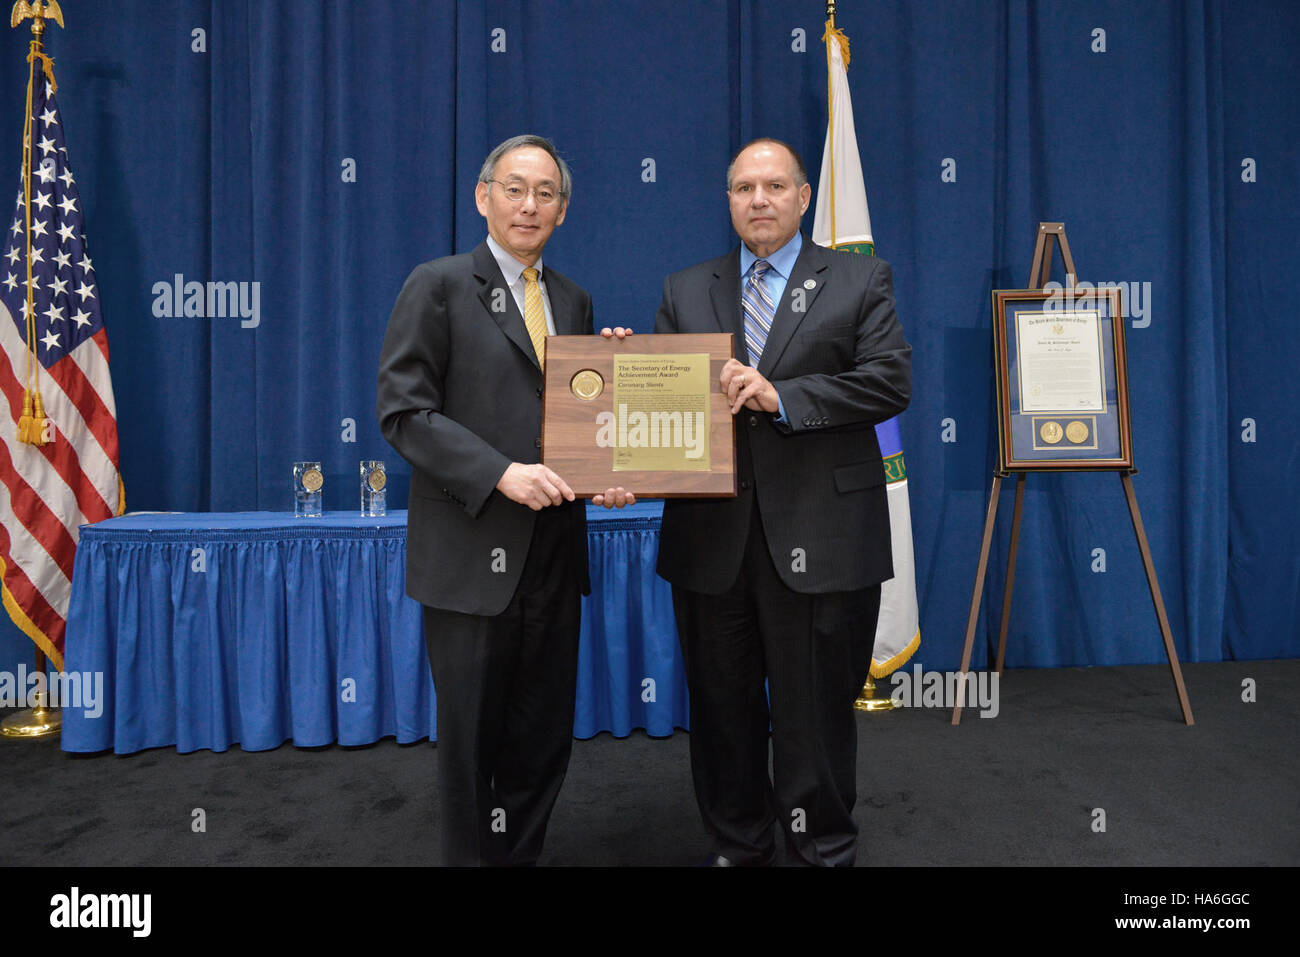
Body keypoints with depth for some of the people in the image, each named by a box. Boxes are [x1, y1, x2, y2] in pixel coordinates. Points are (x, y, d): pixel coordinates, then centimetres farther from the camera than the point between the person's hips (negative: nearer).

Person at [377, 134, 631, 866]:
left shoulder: (575, 301, 13)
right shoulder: (439, 286, -3)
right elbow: (404, 411, -10)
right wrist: (502, 474, -20)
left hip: (554, 552, 5)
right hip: (472, 553, -5)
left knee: (546, 735, 13)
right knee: (472, 734, 9)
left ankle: (523, 855, 32)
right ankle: (473, 856, 29)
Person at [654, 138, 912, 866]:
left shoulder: (860, 281, 6)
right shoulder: (686, 291, 14)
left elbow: (891, 381, -7)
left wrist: (782, 396, -16)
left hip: (819, 534, -2)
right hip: (712, 533, 3)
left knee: (817, 703, 8)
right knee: (722, 700, 13)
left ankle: (824, 847, 28)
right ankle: (737, 842, 33)